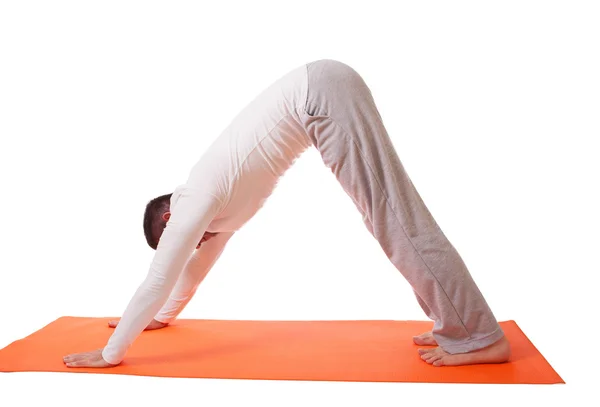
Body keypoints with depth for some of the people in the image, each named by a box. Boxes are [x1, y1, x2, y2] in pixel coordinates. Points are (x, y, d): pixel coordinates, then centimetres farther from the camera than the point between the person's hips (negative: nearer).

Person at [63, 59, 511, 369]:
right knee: (392, 216, 7)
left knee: (394, 218, -10)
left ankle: (480, 337, -4)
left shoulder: (195, 206, -2)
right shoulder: (215, 207, 21)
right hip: (324, 90, 8)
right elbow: (197, 266, 34)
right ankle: (457, 325, 13)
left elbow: (158, 281, 2)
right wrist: (161, 317, 45)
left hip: (321, 94, -8)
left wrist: (112, 353, 12)